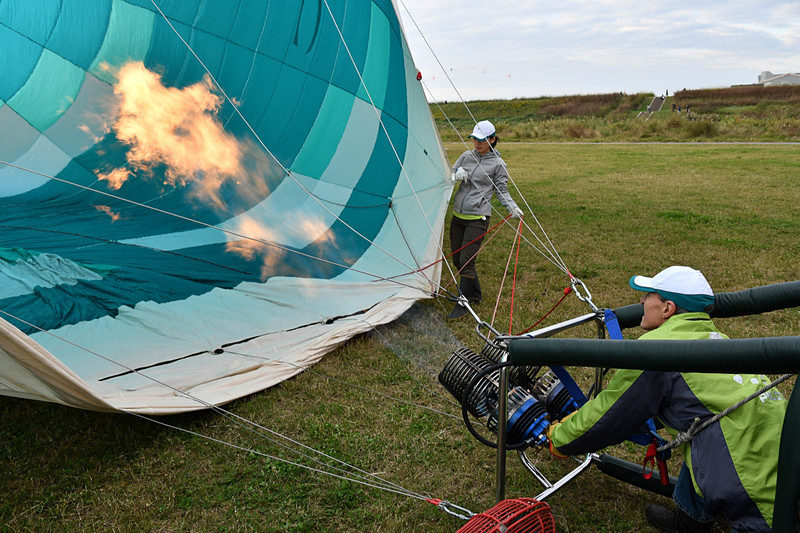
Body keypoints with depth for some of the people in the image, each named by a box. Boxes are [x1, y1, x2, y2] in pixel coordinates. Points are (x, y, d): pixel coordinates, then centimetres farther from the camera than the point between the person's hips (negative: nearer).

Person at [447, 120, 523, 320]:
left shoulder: (497, 164, -3)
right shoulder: (466, 156, 9)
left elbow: (501, 190, 2)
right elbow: (450, 175, 15)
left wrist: (513, 207, -14)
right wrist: (457, 174, -8)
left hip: (478, 219, -6)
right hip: (458, 217, 6)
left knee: (466, 261, -11)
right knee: (457, 260, 11)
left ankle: (462, 306, 2)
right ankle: (475, 294, 32)